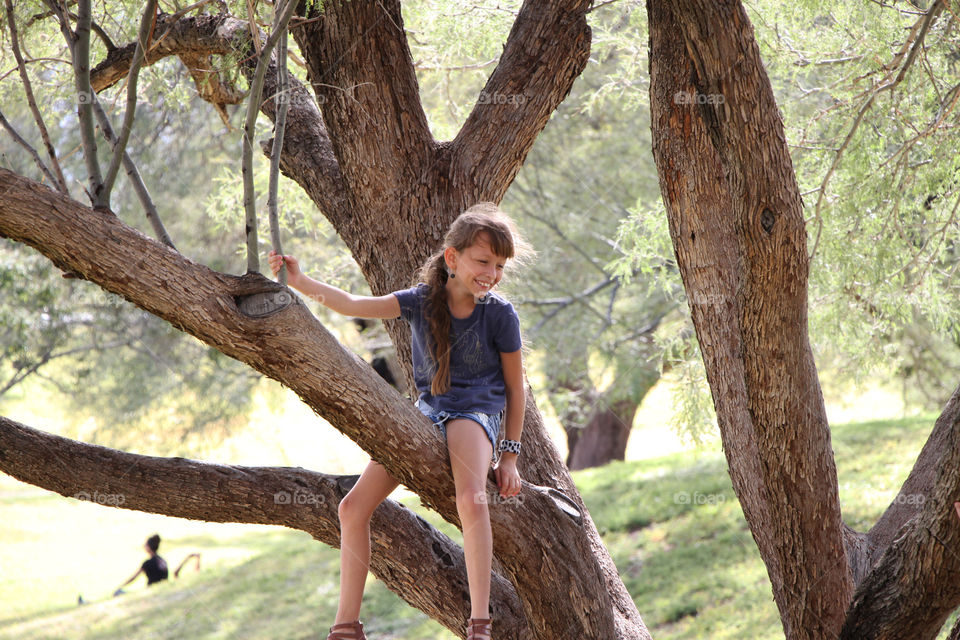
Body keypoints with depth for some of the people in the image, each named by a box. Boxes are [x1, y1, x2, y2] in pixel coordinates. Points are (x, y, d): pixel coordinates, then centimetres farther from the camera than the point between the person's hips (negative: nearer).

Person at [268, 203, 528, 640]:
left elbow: (514, 386, 1)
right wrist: (298, 281, -18)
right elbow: (353, 305, -6)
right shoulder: (422, 301, 0)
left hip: (475, 410, -5)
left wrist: (510, 456, -1)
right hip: (427, 411, 5)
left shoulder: (499, 314, -7)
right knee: (354, 506, -5)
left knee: (470, 498, -36)